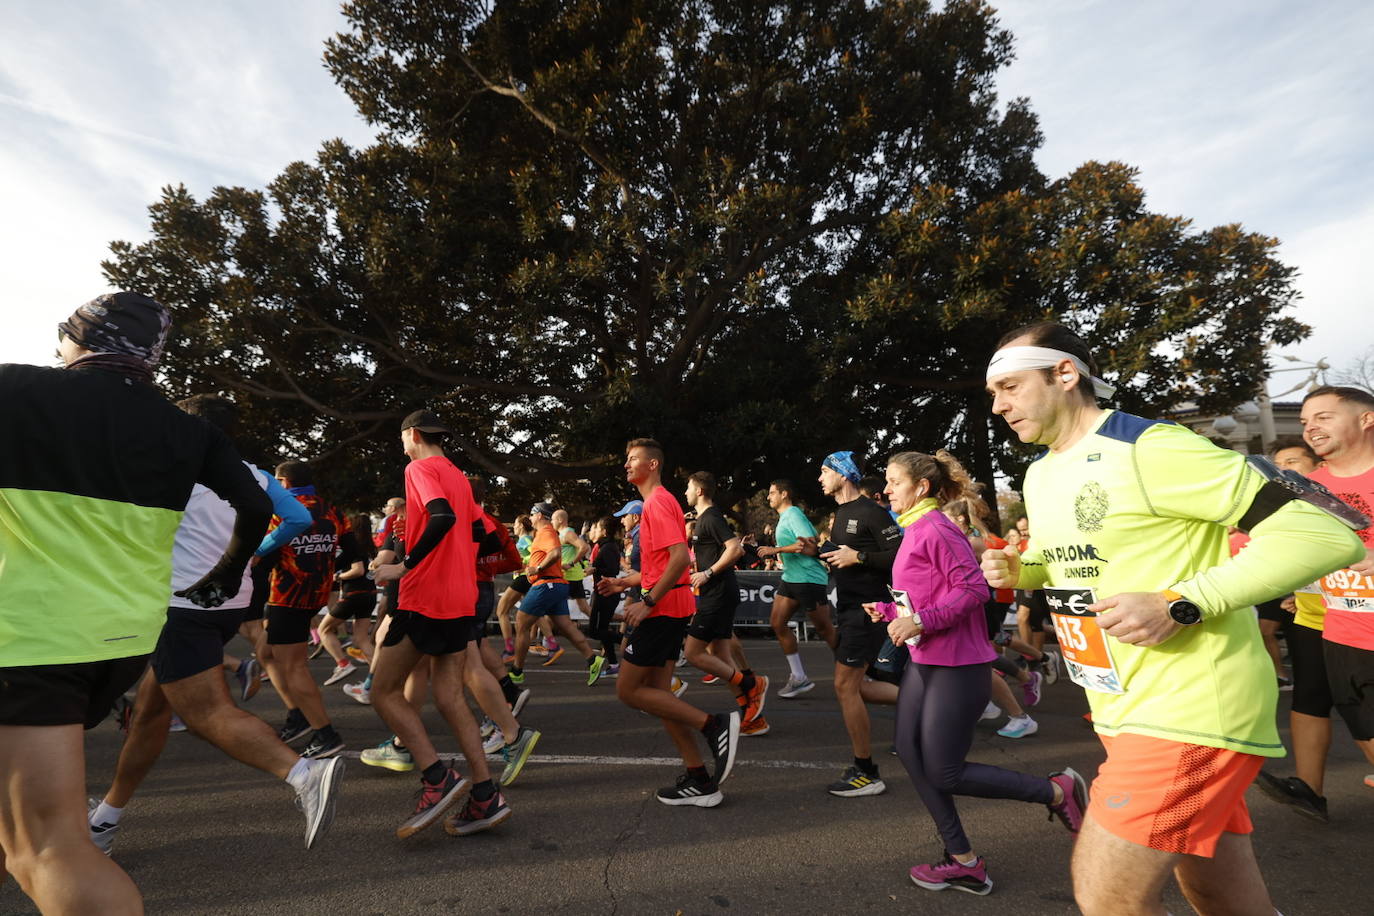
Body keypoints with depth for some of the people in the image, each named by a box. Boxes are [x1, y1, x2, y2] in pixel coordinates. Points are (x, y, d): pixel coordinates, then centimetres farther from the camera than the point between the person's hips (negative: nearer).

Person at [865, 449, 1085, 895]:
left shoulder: (935, 529, -18)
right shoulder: (914, 530, 11)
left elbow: (973, 587, -24)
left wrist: (920, 622, -25)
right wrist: (889, 612, 9)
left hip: (956, 666, -10)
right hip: (924, 660, 10)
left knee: (945, 773, 0)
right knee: (910, 752, 9)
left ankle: (1058, 791, 17)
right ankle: (962, 860, 22)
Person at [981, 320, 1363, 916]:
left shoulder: (1151, 449, -18)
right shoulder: (1038, 475, 8)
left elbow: (1325, 534, -19)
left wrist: (1179, 606, -26)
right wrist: (1018, 571, 0)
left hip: (1191, 705, -8)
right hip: (1122, 709, 8)